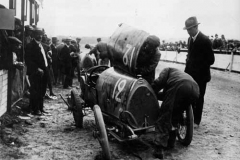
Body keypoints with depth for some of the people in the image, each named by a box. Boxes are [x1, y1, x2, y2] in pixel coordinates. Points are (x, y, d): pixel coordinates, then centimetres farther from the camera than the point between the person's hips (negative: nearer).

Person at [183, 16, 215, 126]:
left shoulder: (205, 40, -16)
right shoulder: (190, 39, 7)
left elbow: (211, 60, -14)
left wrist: (199, 67, -13)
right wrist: (189, 64, 3)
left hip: (200, 75, -6)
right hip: (191, 74, 6)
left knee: (198, 98, 4)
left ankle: (196, 121, 16)